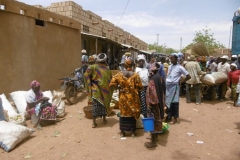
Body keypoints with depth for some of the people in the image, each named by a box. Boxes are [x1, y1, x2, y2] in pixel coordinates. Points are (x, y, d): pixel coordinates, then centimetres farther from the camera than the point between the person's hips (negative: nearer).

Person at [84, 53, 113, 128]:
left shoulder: (93, 67, -6)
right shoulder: (107, 70, 0)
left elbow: (86, 75, -14)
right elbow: (110, 81, 2)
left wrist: (90, 84, 1)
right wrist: (109, 92, 12)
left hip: (96, 90, -1)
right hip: (105, 91, 2)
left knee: (95, 105, 2)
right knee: (104, 103, 15)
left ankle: (94, 122, 3)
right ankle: (104, 119, 26)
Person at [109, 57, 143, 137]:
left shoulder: (119, 74, -6)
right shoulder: (135, 75, -11)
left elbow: (111, 84, -7)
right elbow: (140, 87, -9)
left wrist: (119, 86, 5)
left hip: (123, 98, 2)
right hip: (133, 98, -1)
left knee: (123, 113, 14)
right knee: (133, 113, 12)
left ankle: (122, 132, 23)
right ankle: (133, 132, 22)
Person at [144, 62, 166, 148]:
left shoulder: (153, 79, -21)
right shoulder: (162, 78, 4)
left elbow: (151, 93, -22)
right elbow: (163, 91, 11)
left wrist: (149, 105, -15)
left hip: (154, 103, -8)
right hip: (161, 102, 8)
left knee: (153, 121, 1)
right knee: (158, 119, 20)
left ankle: (153, 142, 9)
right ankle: (155, 136, 36)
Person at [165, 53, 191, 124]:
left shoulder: (179, 67, -7)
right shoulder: (170, 66, 12)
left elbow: (188, 76, -6)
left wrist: (180, 82, -4)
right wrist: (165, 82, 5)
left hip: (174, 86, -6)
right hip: (167, 85, 6)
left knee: (174, 102, 2)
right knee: (168, 101, 10)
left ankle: (175, 118, 15)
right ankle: (169, 116, 23)